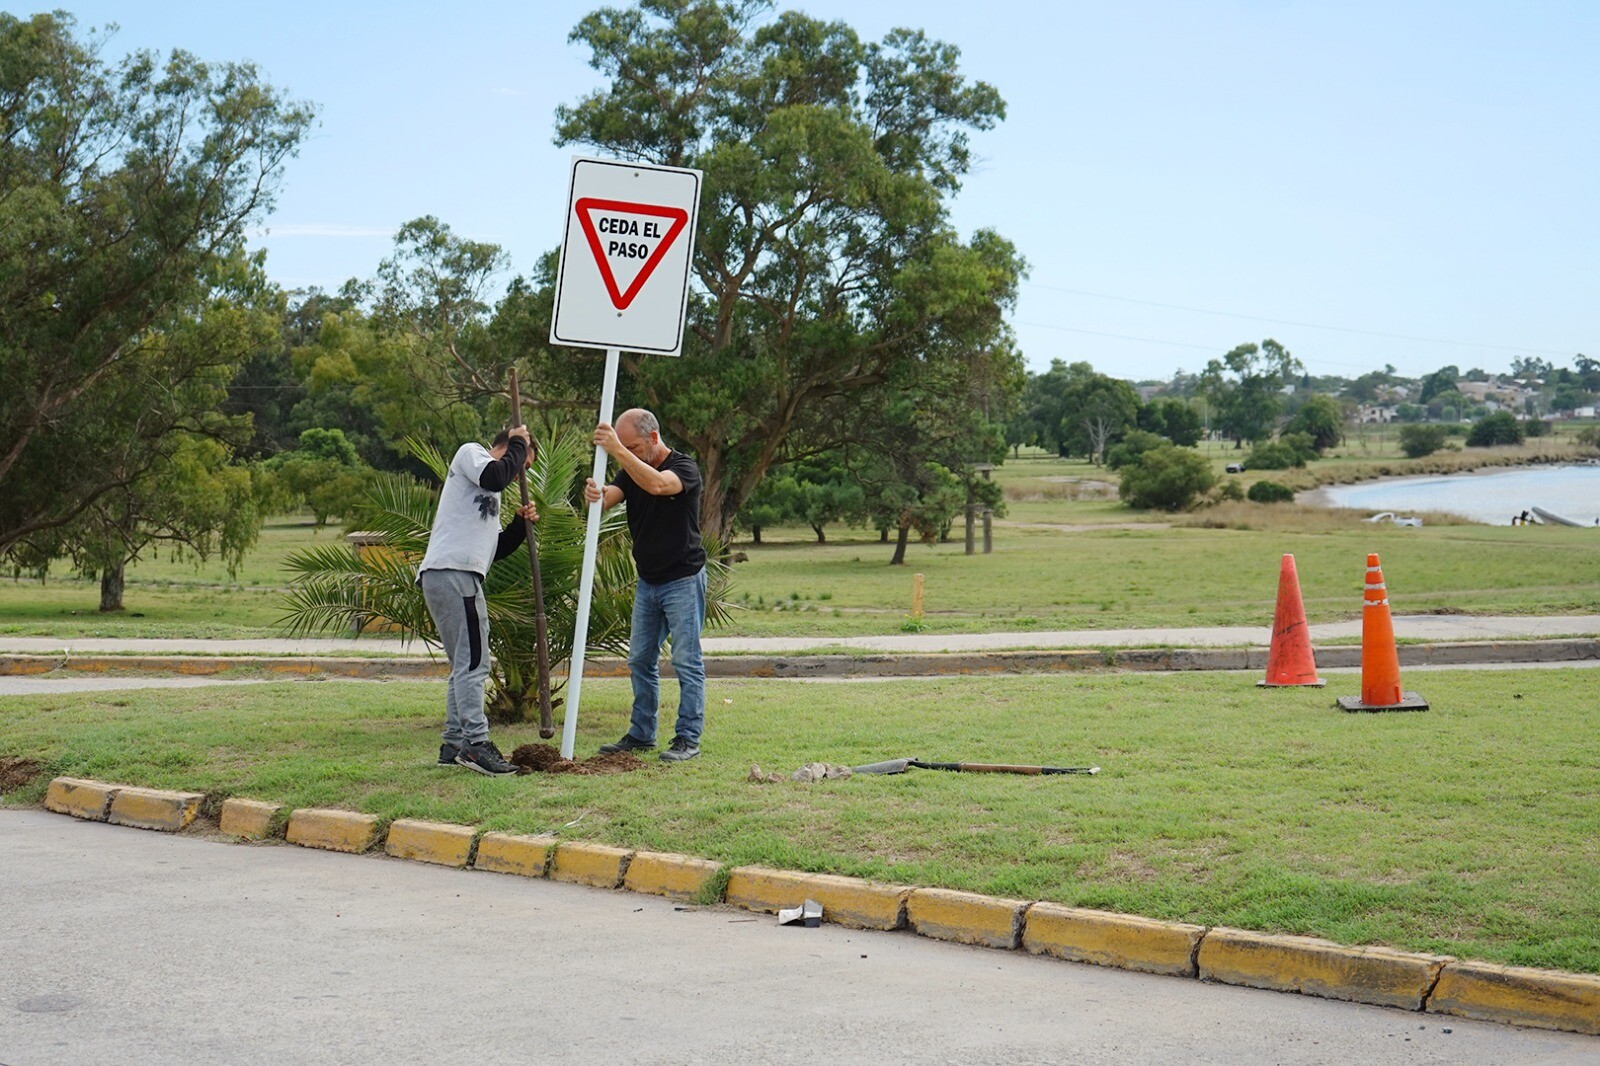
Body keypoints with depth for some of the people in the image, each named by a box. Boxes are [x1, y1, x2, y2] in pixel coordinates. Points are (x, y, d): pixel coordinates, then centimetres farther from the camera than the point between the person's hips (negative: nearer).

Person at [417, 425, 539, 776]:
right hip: (452, 572, -10)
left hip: (440, 577, 10)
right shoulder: (471, 452, 7)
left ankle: (454, 745, 14)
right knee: (473, 661, -14)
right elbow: (495, 476, -17)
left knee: (465, 664, 12)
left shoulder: (487, 496, 33)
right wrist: (519, 443, -1)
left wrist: (520, 524, 13)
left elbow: (496, 549, 27)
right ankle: (475, 743, -17)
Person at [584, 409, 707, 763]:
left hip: (683, 579, -7)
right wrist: (595, 494, -37)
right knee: (640, 660, 10)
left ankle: (688, 738, -1)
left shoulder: (684, 468, -14)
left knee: (686, 661, -5)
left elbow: (657, 484, -36)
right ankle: (641, 734, 19)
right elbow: (609, 497, -13)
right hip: (647, 581, 7)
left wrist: (617, 450, -39)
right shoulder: (631, 471, 6)